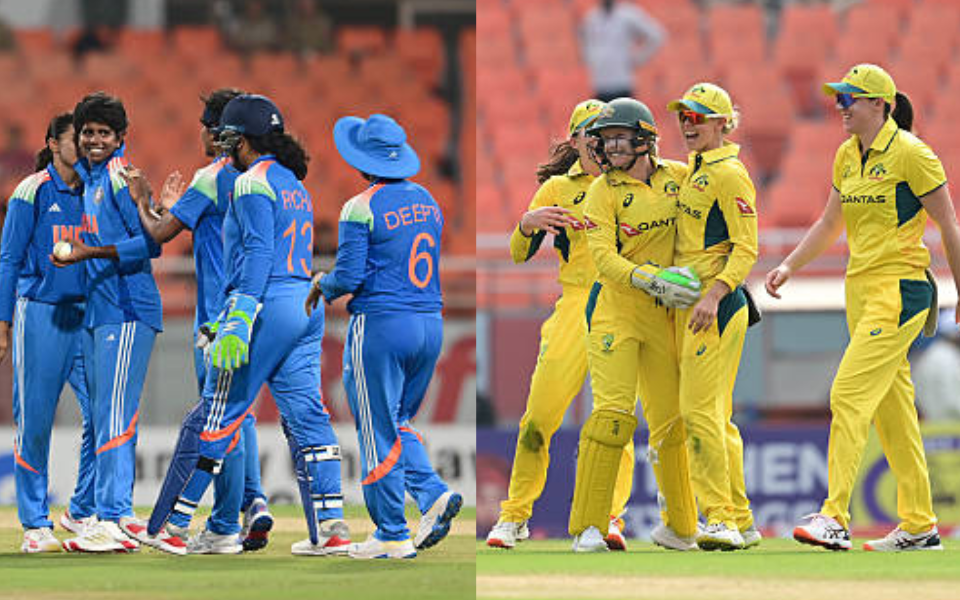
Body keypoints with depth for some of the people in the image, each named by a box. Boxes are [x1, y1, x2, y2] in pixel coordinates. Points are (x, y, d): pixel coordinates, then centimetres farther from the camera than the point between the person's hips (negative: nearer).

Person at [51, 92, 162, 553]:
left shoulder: (121, 177, -10)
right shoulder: (87, 177, 17)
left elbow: (149, 243, -16)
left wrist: (91, 253, -20)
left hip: (127, 311, -10)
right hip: (96, 309, 10)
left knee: (115, 417, -14)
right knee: (103, 417, 12)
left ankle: (112, 521, -17)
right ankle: (121, 516, 17)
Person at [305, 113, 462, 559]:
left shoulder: (362, 208, -11)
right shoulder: (427, 201, 11)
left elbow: (350, 276, -15)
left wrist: (322, 284, 8)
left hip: (381, 324, -7)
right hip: (431, 322, 7)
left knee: (379, 434, 1)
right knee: (400, 423, 20)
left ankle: (393, 536, 3)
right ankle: (434, 494, -3)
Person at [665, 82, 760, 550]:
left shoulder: (729, 174, -11)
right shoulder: (692, 172, 17)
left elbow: (746, 248, -17)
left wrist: (714, 295, -25)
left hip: (717, 305, -10)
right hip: (689, 302, 10)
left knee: (700, 410, -13)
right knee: (715, 415, 10)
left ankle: (720, 517, -11)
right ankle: (740, 522, 14)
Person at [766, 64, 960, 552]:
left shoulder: (910, 154, -11)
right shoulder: (847, 156, 12)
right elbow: (829, 224, 22)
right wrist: (789, 266, 10)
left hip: (900, 288, -8)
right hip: (860, 289, 8)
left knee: (849, 395, -17)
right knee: (891, 409, 10)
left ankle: (834, 519, -21)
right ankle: (919, 526, 16)